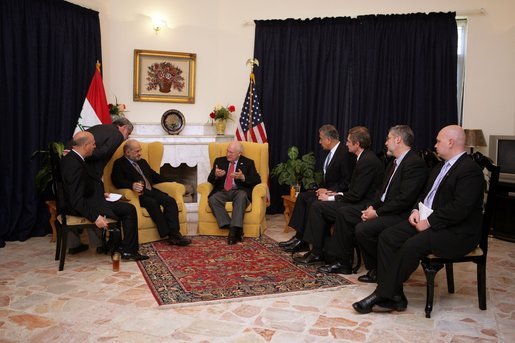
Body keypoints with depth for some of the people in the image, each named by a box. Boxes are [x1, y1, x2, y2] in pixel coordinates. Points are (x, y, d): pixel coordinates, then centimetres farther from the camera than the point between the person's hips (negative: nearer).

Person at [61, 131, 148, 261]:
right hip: (84, 205, -11)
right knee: (129, 209, -6)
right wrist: (95, 217, -30)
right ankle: (128, 251, 4)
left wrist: (100, 194, 10)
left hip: (86, 199, 11)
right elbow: (77, 200, -30)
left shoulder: (70, 158, 4)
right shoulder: (75, 165, -27)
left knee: (118, 206, 26)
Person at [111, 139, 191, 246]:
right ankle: (167, 235, -30)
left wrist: (174, 181, 17)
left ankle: (174, 234, -28)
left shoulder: (142, 162, 29)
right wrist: (132, 185, -32)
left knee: (170, 201, -21)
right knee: (153, 203, -34)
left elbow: (155, 176, 30)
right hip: (139, 194, -6)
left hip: (151, 191, 6)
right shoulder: (119, 164, 6)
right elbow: (117, 181, -11)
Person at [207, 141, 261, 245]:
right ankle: (236, 230, -35)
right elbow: (210, 179, 13)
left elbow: (257, 180, 2)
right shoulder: (219, 161, 19)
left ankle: (234, 230, -43)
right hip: (222, 191, 2)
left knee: (241, 196, -38)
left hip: (239, 191, -2)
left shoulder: (248, 163, 13)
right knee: (212, 199, -31)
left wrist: (243, 177, -16)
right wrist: (216, 175, -11)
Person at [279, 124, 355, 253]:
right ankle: (299, 236, -9)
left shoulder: (345, 153, -18)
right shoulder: (332, 152, 11)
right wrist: (322, 188, 1)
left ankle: (304, 240, -11)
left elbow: (347, 181, -20)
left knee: (312, 201, -24)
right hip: (328, 190, 9)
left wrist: (329, 190, -20)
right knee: (302, 196, -6)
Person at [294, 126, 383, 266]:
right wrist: (338, 194, 8)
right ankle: (318, 249, 8)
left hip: (360, 207, -10)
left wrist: (331, 198, -11)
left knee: (317, 206, -11)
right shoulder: (366, 158, 12)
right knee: (319, 206, 9)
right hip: (359, 203, 10)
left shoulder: (368, 161, -20)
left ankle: (317, 253, 0)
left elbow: (356, 194, -21)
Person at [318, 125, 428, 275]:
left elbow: (405, 199, -24)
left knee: (363, 229, -29)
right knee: (344, 213, 6)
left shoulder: (415, 164, -17)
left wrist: (377, 212, -19)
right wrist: (372, 206, 1)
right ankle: (342, 262, 10)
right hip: (382, 207, 11)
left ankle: (379, 269, -5)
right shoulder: (395, 162, 14)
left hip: (399, 215, -10)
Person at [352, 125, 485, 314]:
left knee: (412, 246, -31)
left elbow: (460, 208, -23)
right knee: (387, 237, -10)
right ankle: (394, 296, -10)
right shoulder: (441, 166, 17)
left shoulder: (470, 169, -13)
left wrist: (429, 222, -19)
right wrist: (416, 210, 4)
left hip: (456, 231, -9)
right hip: (426, 220, 9)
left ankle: (384, 294, -15)